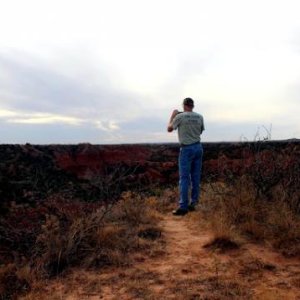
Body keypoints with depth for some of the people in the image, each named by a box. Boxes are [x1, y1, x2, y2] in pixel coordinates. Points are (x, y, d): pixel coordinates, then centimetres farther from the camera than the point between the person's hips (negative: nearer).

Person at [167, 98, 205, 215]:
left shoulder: (180, 116, -8)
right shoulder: (199, 117, 5)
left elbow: (169, 129, 3)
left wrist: (173, 115, 15)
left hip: (187, 149, -5)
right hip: (198, 147, 5)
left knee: (184, 178, -3)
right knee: (196, 177, 10)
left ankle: (183, 207, -4)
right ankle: (193, 204, 17)